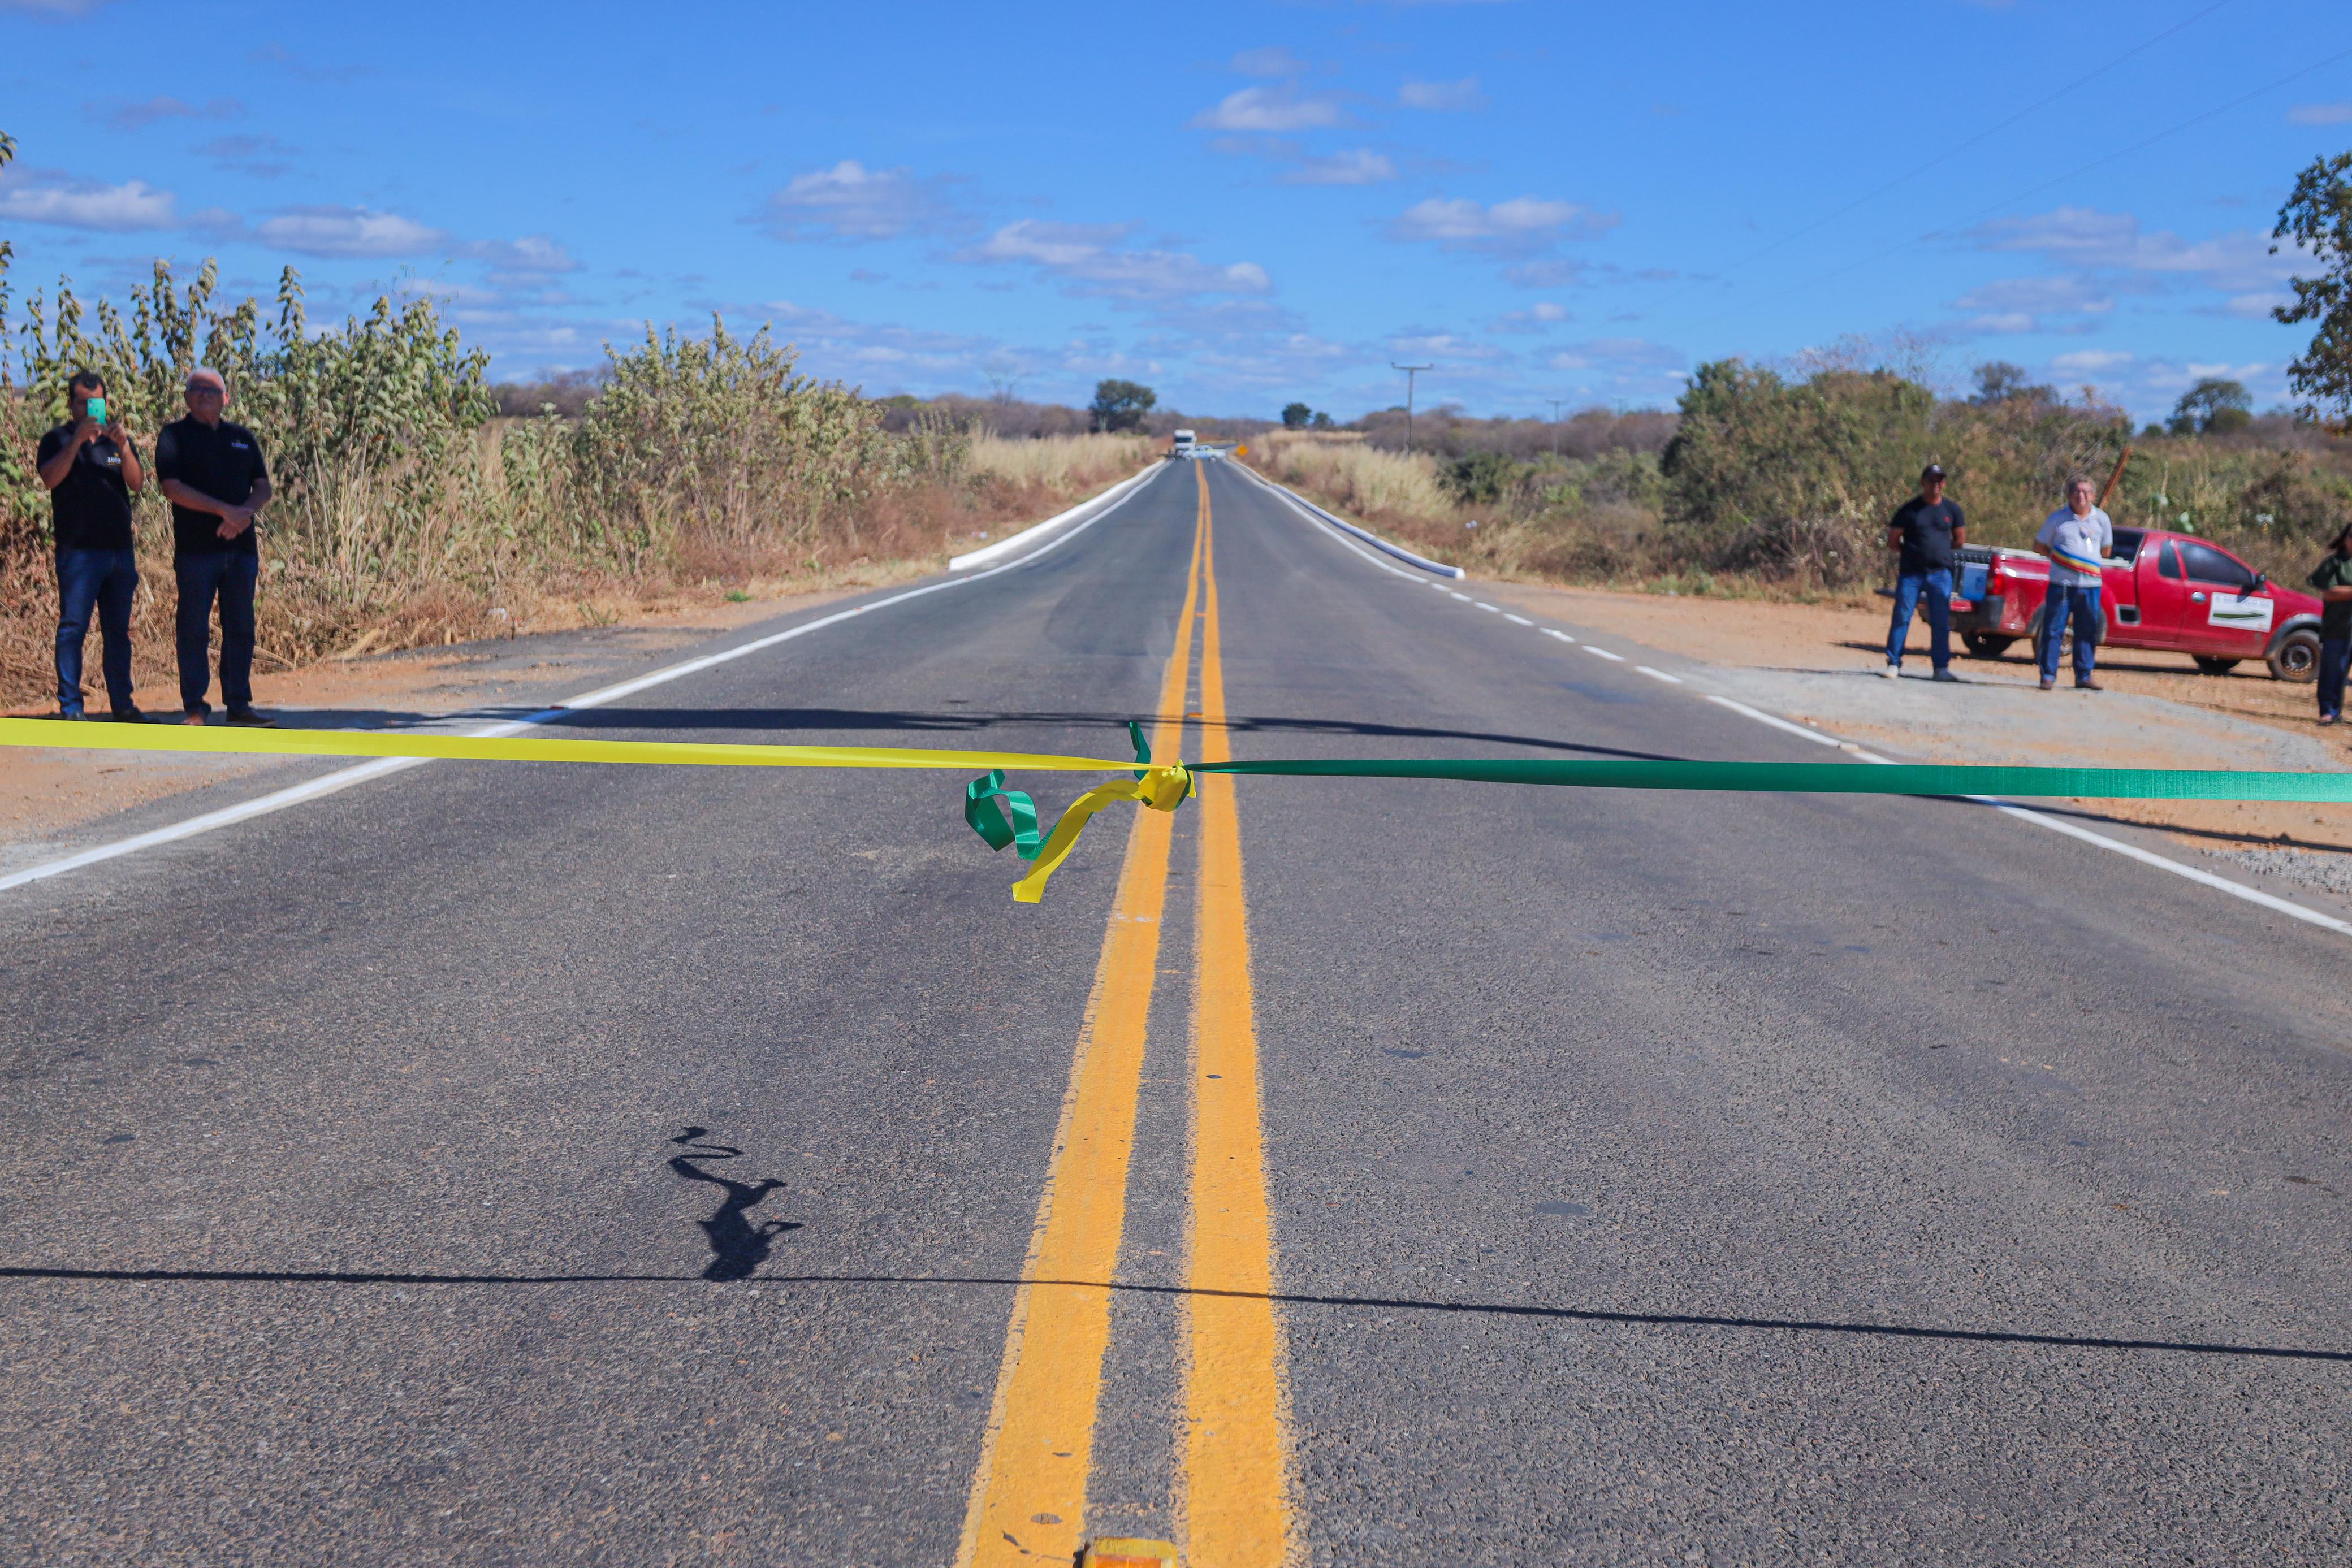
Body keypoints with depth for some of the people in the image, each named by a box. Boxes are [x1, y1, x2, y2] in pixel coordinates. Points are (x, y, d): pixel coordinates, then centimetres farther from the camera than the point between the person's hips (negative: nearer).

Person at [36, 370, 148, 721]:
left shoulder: (119, 440, 15)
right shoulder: (57, 441, 5)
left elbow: (137, 484, 0)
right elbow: (49, 479, -13)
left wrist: (123, 446, -16)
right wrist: (77, 440, -19)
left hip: (120, 550, 4)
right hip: (79, 550, -4)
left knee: (118, 630, 7)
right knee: (73, 628, -5)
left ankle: (122, 703, 11)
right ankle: (70, 707, -4)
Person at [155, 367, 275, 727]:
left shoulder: (242, 438, 17)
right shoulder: (175, 435, 3)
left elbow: (263, 488, 12)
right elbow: (172, 487, -9)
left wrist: (244, 514, -10)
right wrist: (225, 511, -16)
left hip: (241, 545, 4)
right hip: (195, 548, -4)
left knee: (240, 627, 4)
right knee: (194, 629, -3)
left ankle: (239, 704, 10)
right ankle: (194, 708, 2)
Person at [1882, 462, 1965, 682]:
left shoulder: (1952, 510, 9)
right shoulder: (1909, 509, 2)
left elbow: (1960, 540, 17)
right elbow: (1892, 541, 6)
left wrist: (1939, 549, 8)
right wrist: (1912, 551, -1)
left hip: (1940, 573, 2)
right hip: (1910, 573, -2)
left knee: (1942, 623, 2)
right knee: (1902, 618, -4)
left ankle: (1941, 667, 8)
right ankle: (1894, 664, 3)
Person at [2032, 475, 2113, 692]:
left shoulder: (2101, 519, 9)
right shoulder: (2057, 518, 3)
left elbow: (2106, 551, 17)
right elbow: (2039, 547, 9)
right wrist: (2059, 556, -2)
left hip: (2090, 585, 2)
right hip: (2061, 584, -2)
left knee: (2088, 633, 5)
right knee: (2053, 630, -3)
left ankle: (2084, 676, 13)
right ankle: (2048, 676, 2)